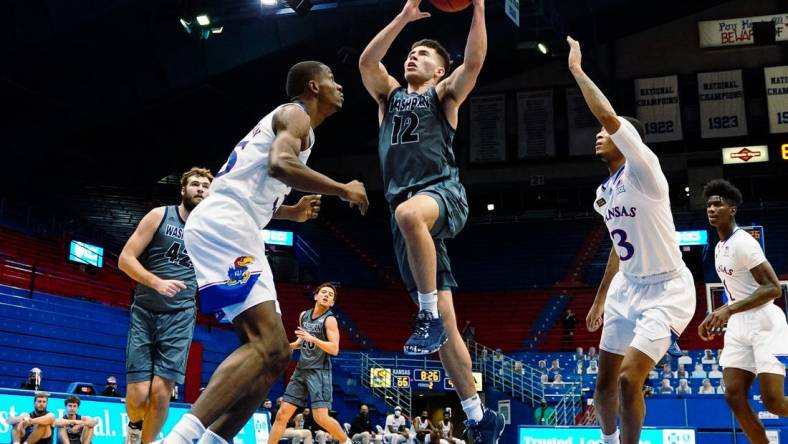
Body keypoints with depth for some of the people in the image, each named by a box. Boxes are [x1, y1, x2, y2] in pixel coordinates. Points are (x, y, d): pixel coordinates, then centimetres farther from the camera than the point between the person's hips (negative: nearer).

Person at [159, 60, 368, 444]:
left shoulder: (286, 119, 32)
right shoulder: (296, 113, 3)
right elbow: (280, 164, -20)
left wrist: (293, 212, 34)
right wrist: (343, 190, -10)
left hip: (224, 228, 10)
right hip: (223, 225, -10)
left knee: (275, 353, 6)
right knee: (266, 346, -21)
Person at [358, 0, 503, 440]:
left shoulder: (444, 94, 15)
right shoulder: (389, 94, 25)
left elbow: (474, 62, -3)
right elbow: (367, 61, 7)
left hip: (443, 193, -4)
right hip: (408, 210, 5)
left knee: (409, 213, -44)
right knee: (445, 326, 2)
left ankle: (430, 314, -31)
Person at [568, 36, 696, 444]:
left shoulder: (643, 171, -16)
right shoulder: (603, 192, 9)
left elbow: (610, 116, -31)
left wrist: (577, 70, -22)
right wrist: (600, 299, 25)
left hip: (666, 290, -8)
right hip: (627, 290, 8)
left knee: (629, 379, -19)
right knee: (605, 385, 12)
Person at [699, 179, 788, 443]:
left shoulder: (743, 242, -14)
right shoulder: (720, 247, 15)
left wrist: (729, 309, -27)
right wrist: (717, 317, 18)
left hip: (764, 324, -9)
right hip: (739, 326, 9)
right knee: (734, 396, -2)